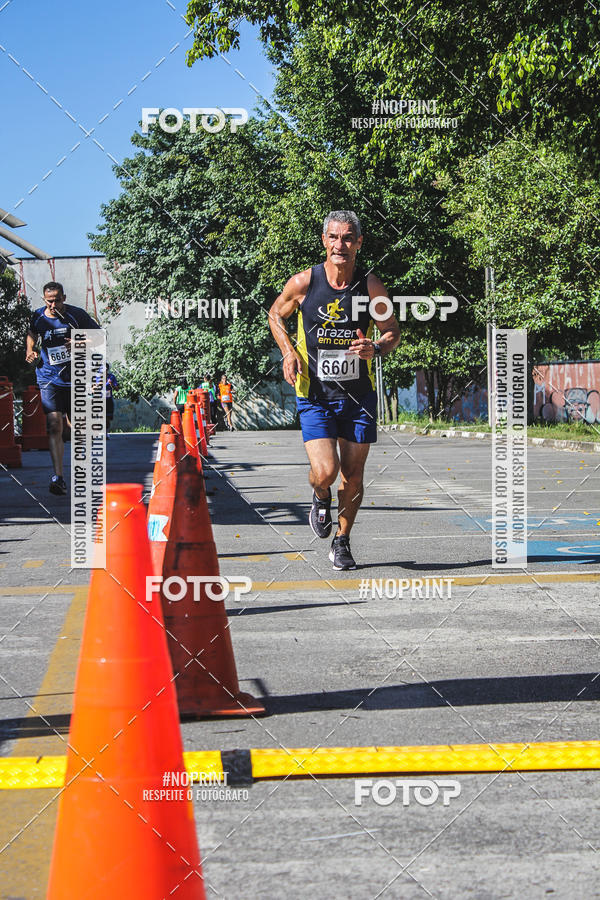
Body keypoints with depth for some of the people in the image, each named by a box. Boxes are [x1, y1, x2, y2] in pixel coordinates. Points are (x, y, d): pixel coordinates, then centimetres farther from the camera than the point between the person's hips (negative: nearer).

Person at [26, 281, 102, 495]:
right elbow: (32, 333, 23)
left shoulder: (77, 315, -6)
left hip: (75, 379, 0)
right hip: (49, 379, 0)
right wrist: (30, 351, 6)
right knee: (54, 426, -14)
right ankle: (58, 476, -16)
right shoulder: (38, 317, 0)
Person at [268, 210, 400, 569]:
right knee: (325, 472, -16)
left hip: (359, 396, 1)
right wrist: (289, 352, -5)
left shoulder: (371, 286, -6)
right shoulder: (303, 282, -8)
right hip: (315, 396, -1)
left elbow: (393, 331, 5)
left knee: (353, 477, 6)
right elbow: (276, 315, 11)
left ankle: (342, 542, 28)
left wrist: (376, 349, -17)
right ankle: (320, 498, 21)